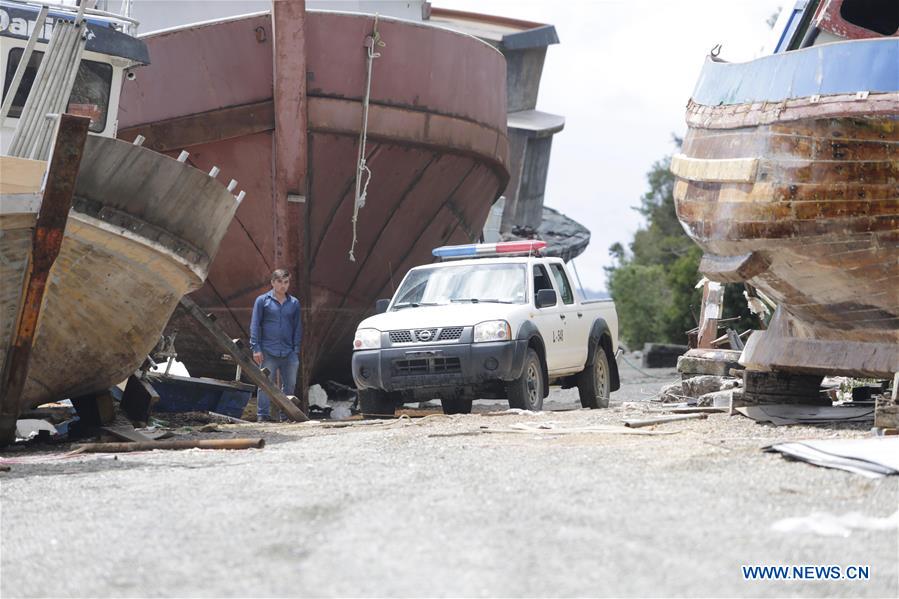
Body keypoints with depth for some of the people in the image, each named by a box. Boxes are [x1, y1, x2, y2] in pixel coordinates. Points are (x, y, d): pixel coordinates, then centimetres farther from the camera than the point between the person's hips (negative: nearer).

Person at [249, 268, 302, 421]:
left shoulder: (294, 303, 11)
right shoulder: (262, 301, 2)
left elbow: (297, 327, 15)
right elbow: (255, 325, 1)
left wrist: (296, 350, 7)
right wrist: (256, 348, -6)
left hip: (289, 353, 3)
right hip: (268, 352, -3)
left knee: (290, 385, 6)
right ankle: (263, 415, 1)